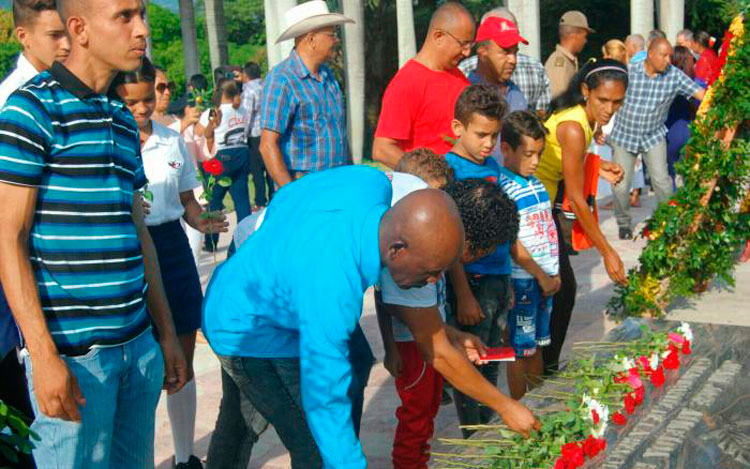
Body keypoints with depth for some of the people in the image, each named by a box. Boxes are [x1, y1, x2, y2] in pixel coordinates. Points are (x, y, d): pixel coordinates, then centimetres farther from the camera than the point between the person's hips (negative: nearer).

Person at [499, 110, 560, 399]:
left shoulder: (535, 183, 10)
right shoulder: (501, 188, -15)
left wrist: (553, 273, 11)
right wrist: (540, 275, -12)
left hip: (546, 278, 8)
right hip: (522, 279, -8)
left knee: (537, 345, 18)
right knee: (520, 349, 3)